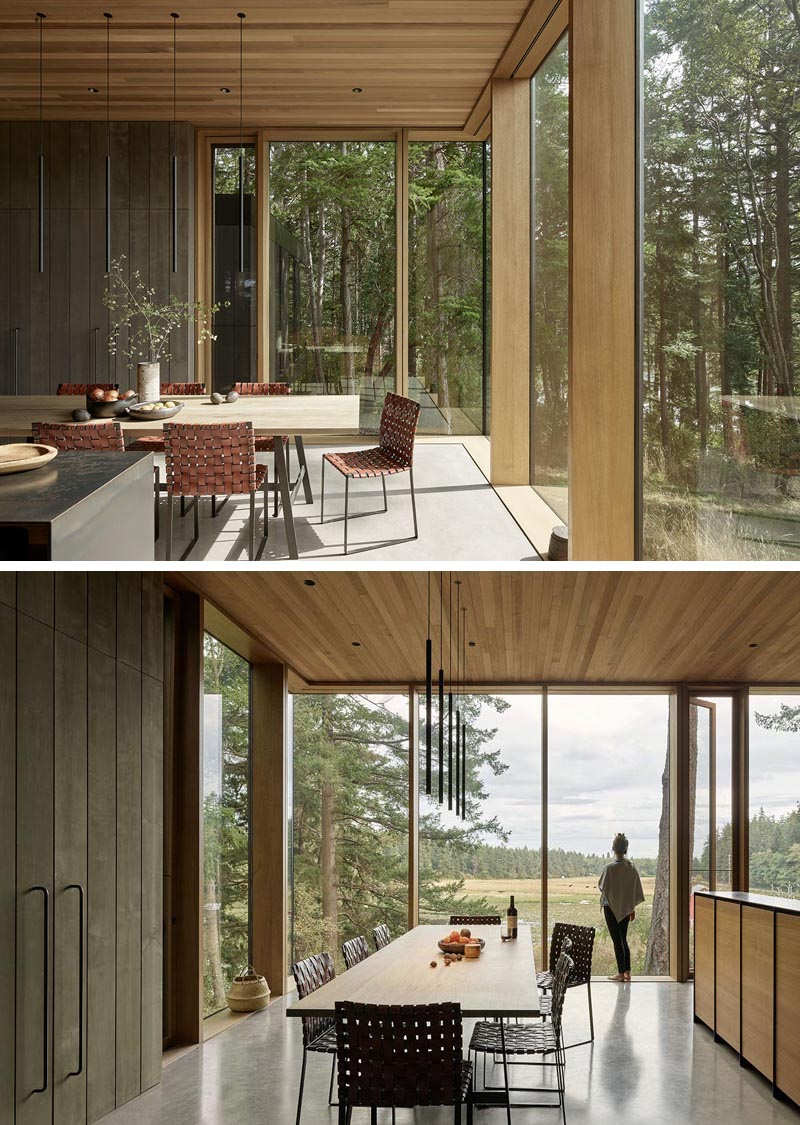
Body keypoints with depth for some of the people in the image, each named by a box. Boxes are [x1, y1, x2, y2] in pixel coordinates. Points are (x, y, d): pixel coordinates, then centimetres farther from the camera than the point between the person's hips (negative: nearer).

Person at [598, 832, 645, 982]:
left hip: (612, 907, -5)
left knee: (617, 940, 1)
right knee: (623, 939, 15)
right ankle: (627, 972, 14)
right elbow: (636, 889, 5)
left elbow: (601, 886, -10)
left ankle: (621, 973, 3)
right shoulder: (631, 867, -1)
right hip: (626, 908, 5)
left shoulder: (610, 867, -18)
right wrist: (632, 908, 14)